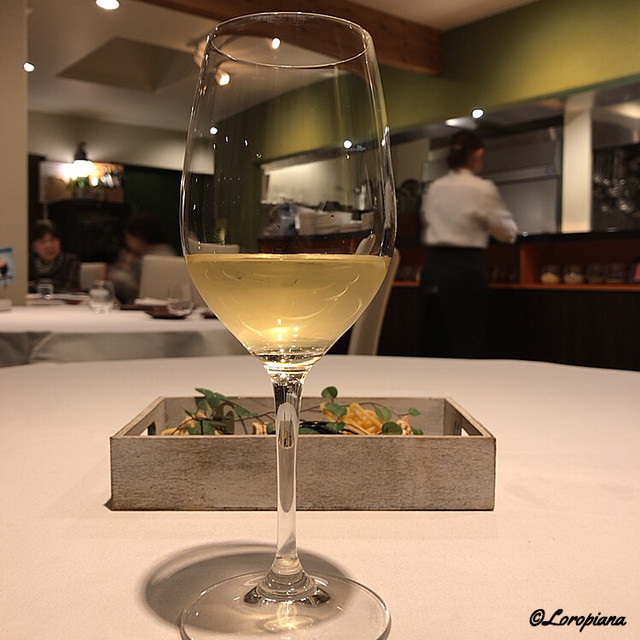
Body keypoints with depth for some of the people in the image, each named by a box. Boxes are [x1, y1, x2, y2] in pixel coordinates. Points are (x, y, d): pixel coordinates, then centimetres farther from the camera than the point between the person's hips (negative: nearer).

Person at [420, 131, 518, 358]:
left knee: (440, 342, 13)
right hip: (466, 268, -6)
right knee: (471, 347, 0)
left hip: (433, 265, 6)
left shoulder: (434, 188, 8)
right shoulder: (483, 189, -7)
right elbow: (507, 232, -1)